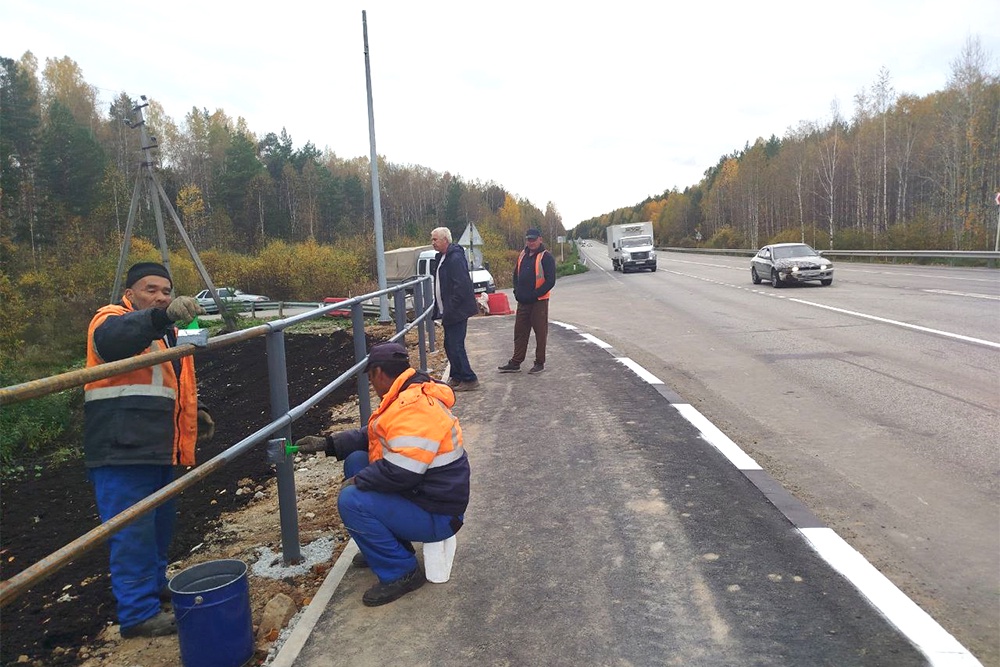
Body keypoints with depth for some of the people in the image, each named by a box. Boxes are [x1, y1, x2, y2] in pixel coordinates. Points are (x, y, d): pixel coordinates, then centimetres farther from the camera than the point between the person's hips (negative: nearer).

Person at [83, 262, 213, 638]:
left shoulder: (167, 332, 20)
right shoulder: (112, 320, -6)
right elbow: (114, 339, -33)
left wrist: (195, 415, 16)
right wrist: (163, 315, -50)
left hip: (158, 451, 9)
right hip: (122, 452, -9)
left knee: (160, 526, 19)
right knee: (133, 532, -4)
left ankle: (155, 586, 35)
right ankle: (138, 613, 5)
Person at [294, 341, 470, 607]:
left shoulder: (414, 410, -28)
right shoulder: (409, 396, 5)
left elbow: (399, 474, -32)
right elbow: (372, 436, 18)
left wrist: (358, 481, -15)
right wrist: (327, 443, 12)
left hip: (435, 516, -10)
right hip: (419, 491, 10)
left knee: (351, 501, -21)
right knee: (356, 461, 10)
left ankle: (401, 572, -4)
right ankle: (389, 544, 20)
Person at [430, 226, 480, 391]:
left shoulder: (455, 258, -17)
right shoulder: (442, 258, 14)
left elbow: (461, 286, -24)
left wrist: (449, 310, -21)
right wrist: (439, 309, 13)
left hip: (457, 312, -10)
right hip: (449, 313, 10)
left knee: (456, 346, -7)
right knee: (450, 346, 15)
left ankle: (469, 379, 2)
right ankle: (456, 377, 26)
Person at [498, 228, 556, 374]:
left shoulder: (546, 257, -9)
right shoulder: (522, 255, 11)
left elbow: (550, 281, -13)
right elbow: (516, 276, 20)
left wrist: (535, 295, -17)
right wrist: (517, 292, 5)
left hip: (539, 302, -6)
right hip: (522, 302, 6)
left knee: (540, 333, 3)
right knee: (520, 332, 9)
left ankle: (540, 363, 13)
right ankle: (515, 363, 15)